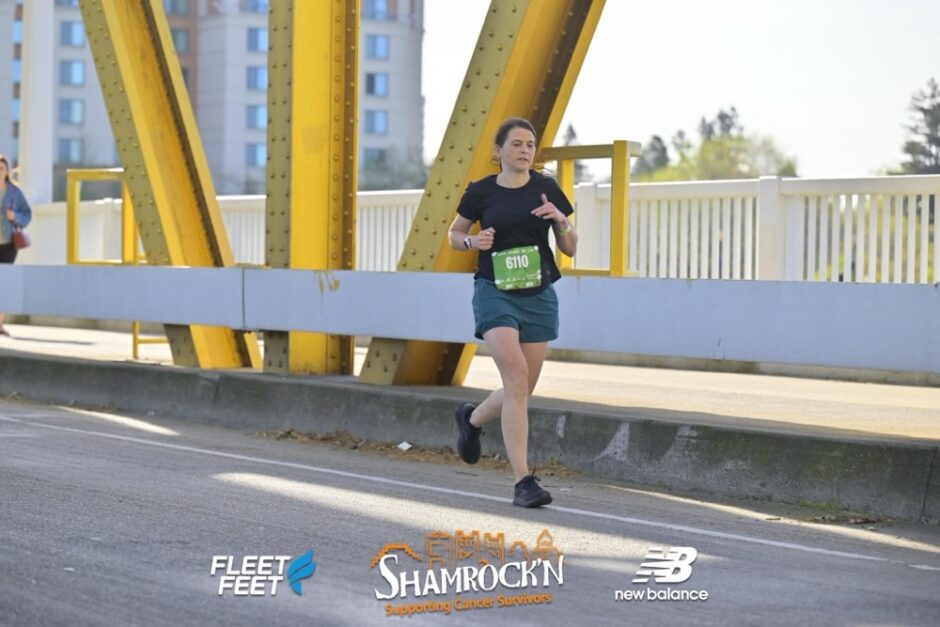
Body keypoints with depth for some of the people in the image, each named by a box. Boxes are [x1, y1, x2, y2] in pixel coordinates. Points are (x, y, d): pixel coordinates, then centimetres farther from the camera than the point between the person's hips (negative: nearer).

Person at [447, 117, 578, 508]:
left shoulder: (546, 190, 4)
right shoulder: (481, 192, 0)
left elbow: (570, 249, 7)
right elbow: (454, 234, 15)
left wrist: (560, 221, -13)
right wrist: (473, 242, -7)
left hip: (538, 296, 3)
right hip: (495, 294, -3)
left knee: (522, 391, 8)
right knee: (517, 381, -19)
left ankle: (471, 419, 41)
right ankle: (523, 482, -18)